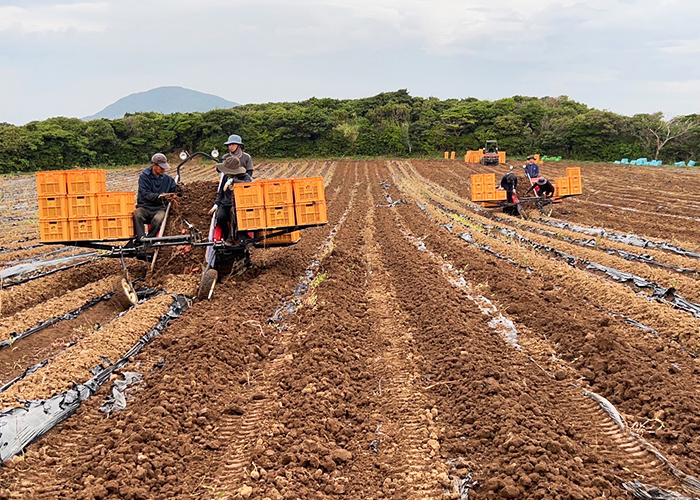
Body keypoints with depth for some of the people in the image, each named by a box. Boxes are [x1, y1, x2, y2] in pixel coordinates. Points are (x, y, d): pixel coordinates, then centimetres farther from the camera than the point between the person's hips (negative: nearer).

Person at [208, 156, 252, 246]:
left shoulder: (245, 176, -4)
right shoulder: (226, 177, 11)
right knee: (220, 217, -27)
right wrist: (216, 204, 5)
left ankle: (231, 238, -23)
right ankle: (225, 237, -2)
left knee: (233, 211, -38)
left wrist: (232, 181, -34)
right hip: (225, 204, 4)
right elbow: (220, 192, 19)